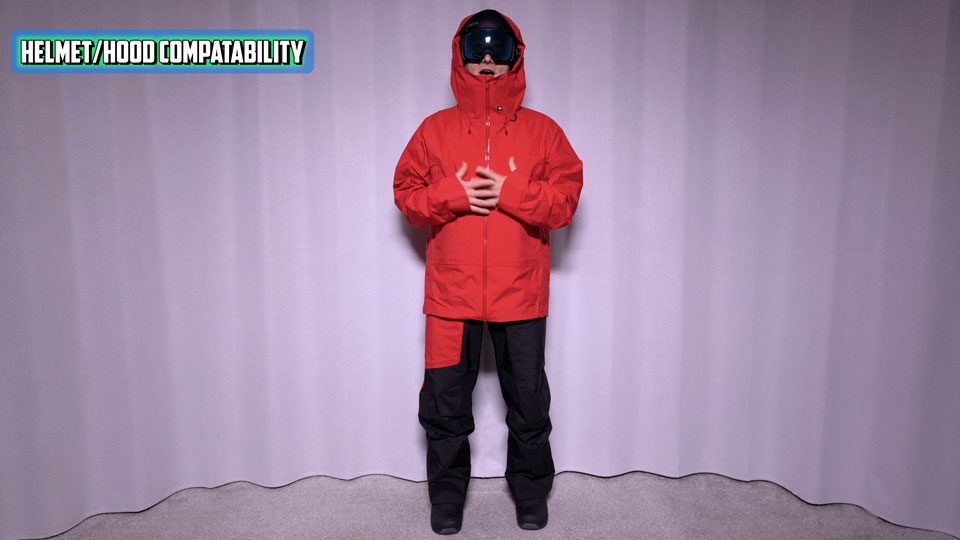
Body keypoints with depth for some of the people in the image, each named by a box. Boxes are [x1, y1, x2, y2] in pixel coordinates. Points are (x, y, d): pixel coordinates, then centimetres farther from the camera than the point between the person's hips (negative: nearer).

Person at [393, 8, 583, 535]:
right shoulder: (435, 129, 7)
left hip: (520, 292, 0)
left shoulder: (542, 131, 5)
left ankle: (531, 491, 32)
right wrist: (453, 195, -12)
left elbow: (566, 197, -1)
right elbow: (406, 194, 5)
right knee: (444, 400, 8)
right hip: (451, 291, 1)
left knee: (528, 399, 11)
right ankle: (447, 494, 28)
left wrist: (510, 192, -15)